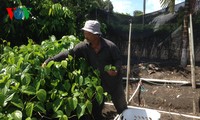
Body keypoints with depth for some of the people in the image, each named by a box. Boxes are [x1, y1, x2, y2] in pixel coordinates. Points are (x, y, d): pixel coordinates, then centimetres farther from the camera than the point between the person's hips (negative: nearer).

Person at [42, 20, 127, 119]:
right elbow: (68, 53, -14)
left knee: (122, 109, 13)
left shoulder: (110, 46, -20)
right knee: (96, 110, 16)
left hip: (114, 82, -3)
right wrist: (49, 60, -20)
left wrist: (116, 70, -29)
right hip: (97, 82, 3)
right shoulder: (83, 46, -12)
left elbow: (118, 60, -8)